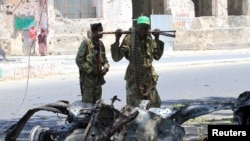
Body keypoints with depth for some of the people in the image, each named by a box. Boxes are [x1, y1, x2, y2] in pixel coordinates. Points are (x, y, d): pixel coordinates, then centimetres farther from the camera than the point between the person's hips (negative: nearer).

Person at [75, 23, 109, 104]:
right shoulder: (86, 43, -13)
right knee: (88, 103, -4)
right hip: (87, 78, -7)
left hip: (98, 78, 7)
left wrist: (106, 67, 1)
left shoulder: (100, 43, 9)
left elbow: (104, 58, 21)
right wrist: (91, 70, -16)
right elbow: (79, 60, -15)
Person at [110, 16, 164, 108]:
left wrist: (157, 39, 10)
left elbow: (157, 56, 17)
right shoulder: (129, 39, -10)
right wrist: (117, 40, -23)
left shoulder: (150, 39, 6)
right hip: (134, 79, -5)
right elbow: (116, 58, -13)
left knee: (155, 106, 13)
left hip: (149, 80, 5)